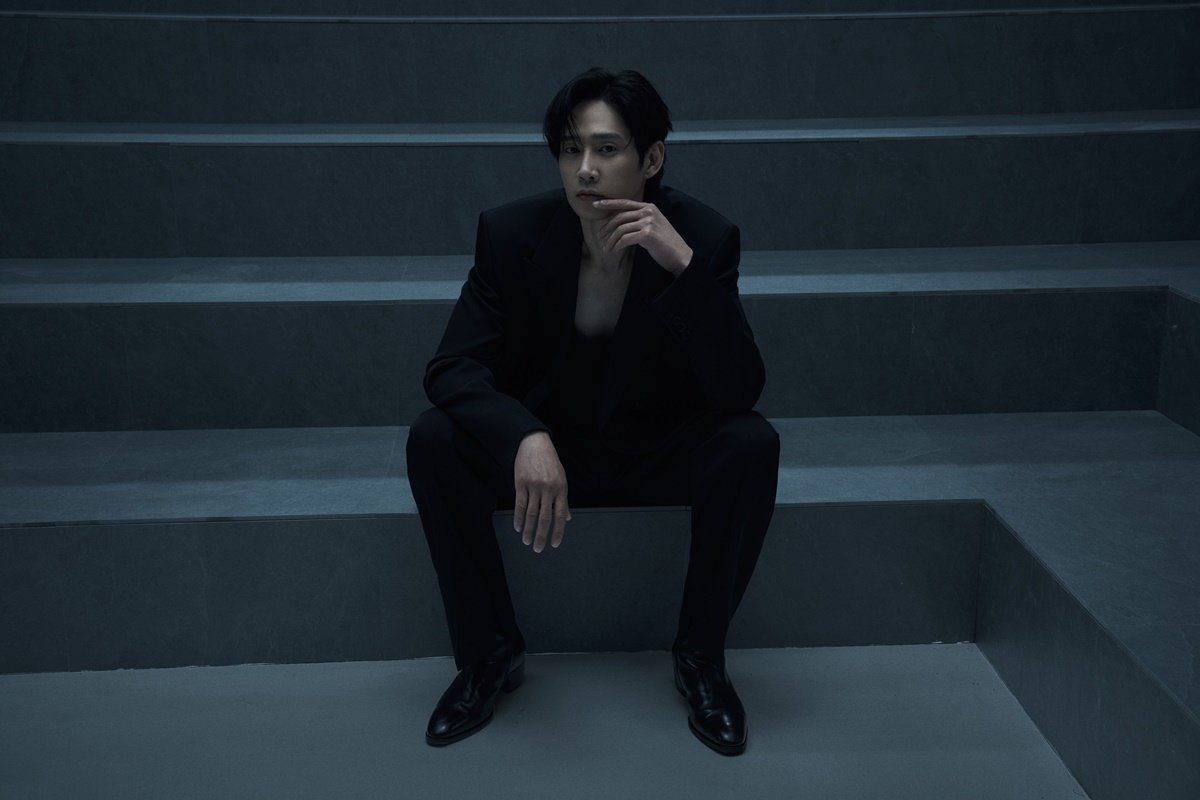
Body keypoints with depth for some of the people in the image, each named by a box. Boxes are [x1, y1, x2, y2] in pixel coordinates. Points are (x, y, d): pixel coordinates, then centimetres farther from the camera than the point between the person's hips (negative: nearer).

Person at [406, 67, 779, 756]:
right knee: (434, 440, -26)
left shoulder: (705, 236, -16)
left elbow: (740, 391, -23)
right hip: (541, 446, 1)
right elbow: (454, 366, -19)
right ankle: (491, 653, -7)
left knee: (753, 445, -29)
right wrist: (525, 440, -40)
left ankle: (702, 655, -9)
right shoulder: (513, 232, -14)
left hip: (657, 452, 0)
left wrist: (684, 266, -37)